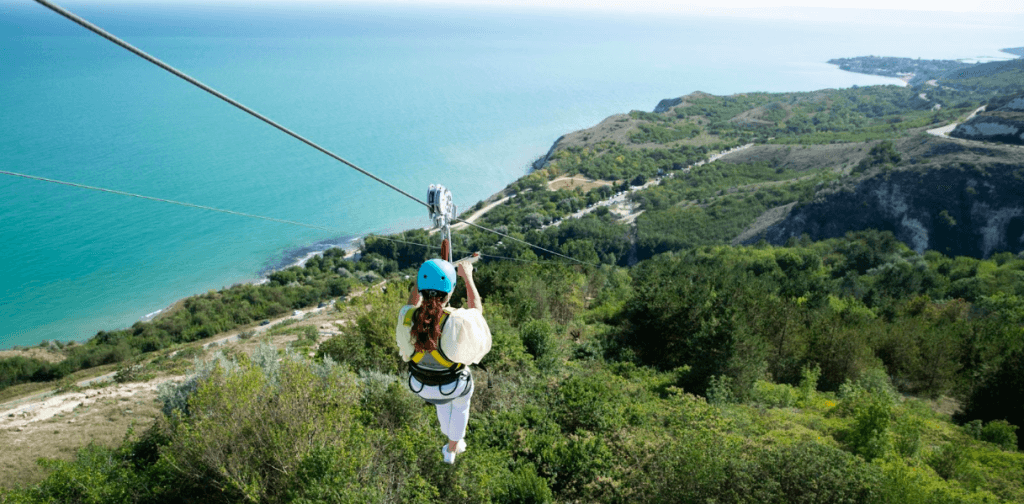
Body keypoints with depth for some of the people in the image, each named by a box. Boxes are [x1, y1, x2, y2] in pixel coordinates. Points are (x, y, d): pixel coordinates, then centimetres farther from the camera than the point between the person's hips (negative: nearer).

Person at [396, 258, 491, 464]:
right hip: (453, 385, -3)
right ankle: (451, 451, 55)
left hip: (420, 385, 3)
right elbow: (476, 311, -10)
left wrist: (420, 276, 4)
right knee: (460, 403, 35)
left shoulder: (406, 317, -27)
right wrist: (468, 277, -1)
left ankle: (453, 443, 61)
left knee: (443, 400, 38)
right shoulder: (457, 321, -35)